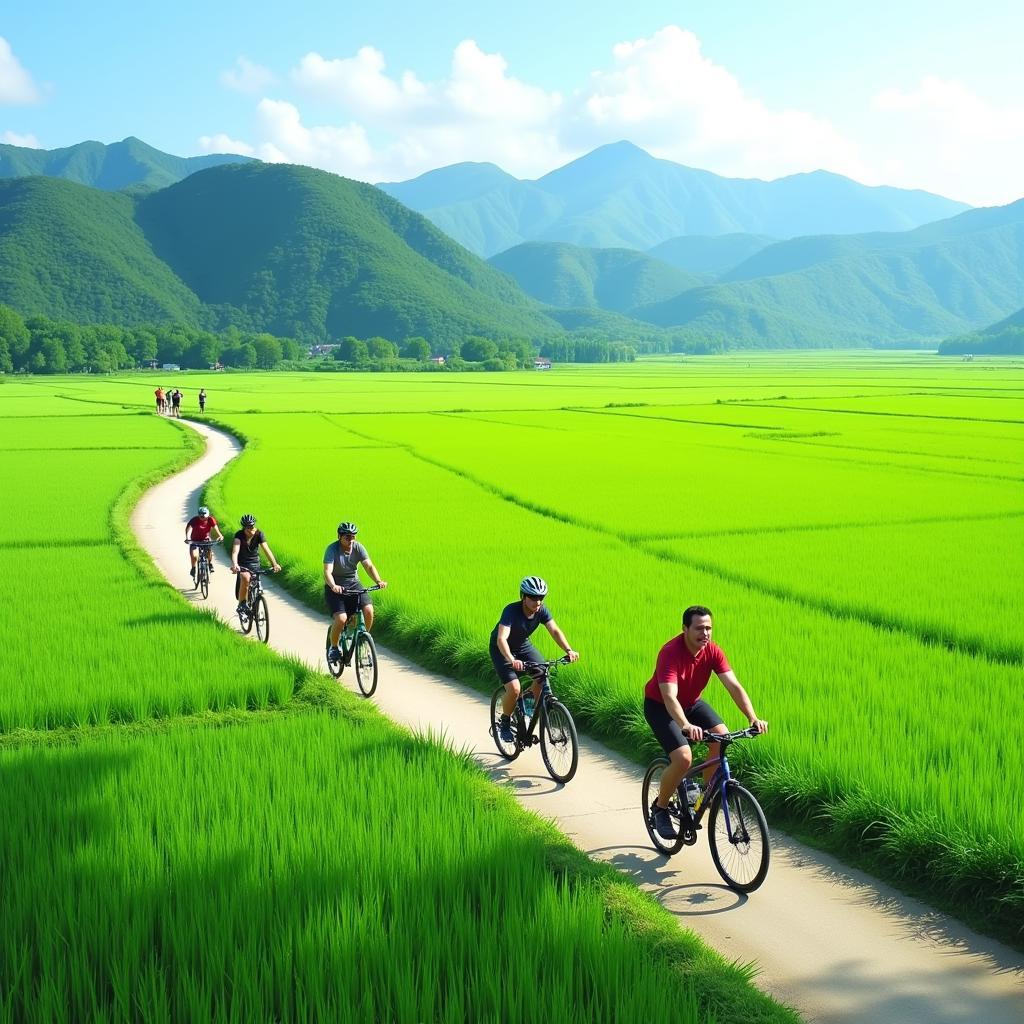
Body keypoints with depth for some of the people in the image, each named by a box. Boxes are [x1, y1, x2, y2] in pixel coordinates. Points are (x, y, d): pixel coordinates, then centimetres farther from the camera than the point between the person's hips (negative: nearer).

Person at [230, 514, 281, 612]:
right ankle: (241, 605, -19)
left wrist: (274, 564, -38)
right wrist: (234, 565, -54)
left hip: (254, 563, 3)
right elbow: (235, 551, -35)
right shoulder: (239, 535, -21)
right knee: (245, 578, -31)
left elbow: (266, 549, -25)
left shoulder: (259, 534, -15)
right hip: (242, 564, -3)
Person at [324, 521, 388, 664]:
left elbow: (369, 566, -15)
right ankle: (333, 647, 3)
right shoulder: (332, 549, -18)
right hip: (335, 588, -4)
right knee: (341, 618, -23)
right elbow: (327, 572, -29)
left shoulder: (358, 547, -7)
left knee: (368, 610, -20)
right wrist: (333, 586, -49)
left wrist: (378, 581, -33)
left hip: (353, 584, 4)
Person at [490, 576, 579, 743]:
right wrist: (511, 660, -62)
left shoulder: (542, 610, -18)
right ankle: (505, 722, 5)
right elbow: (501, 639, -45)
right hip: (501, 649, -5)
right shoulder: (511, 611, -34)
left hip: (522, 645, 5)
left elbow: (555, 631, -22)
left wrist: (569, 650, -40)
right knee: (514, 689, -21)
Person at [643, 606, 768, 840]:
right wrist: (686, 726, -59)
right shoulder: (671, 653, -32)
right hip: (660, 706, -6)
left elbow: (734, 686, -21)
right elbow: (670, 697, -42)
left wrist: (753, 718, -35)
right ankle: (659, 808, 1)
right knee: (683, 758, -23)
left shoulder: (713, 651, -16)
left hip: (691, 703, 6)